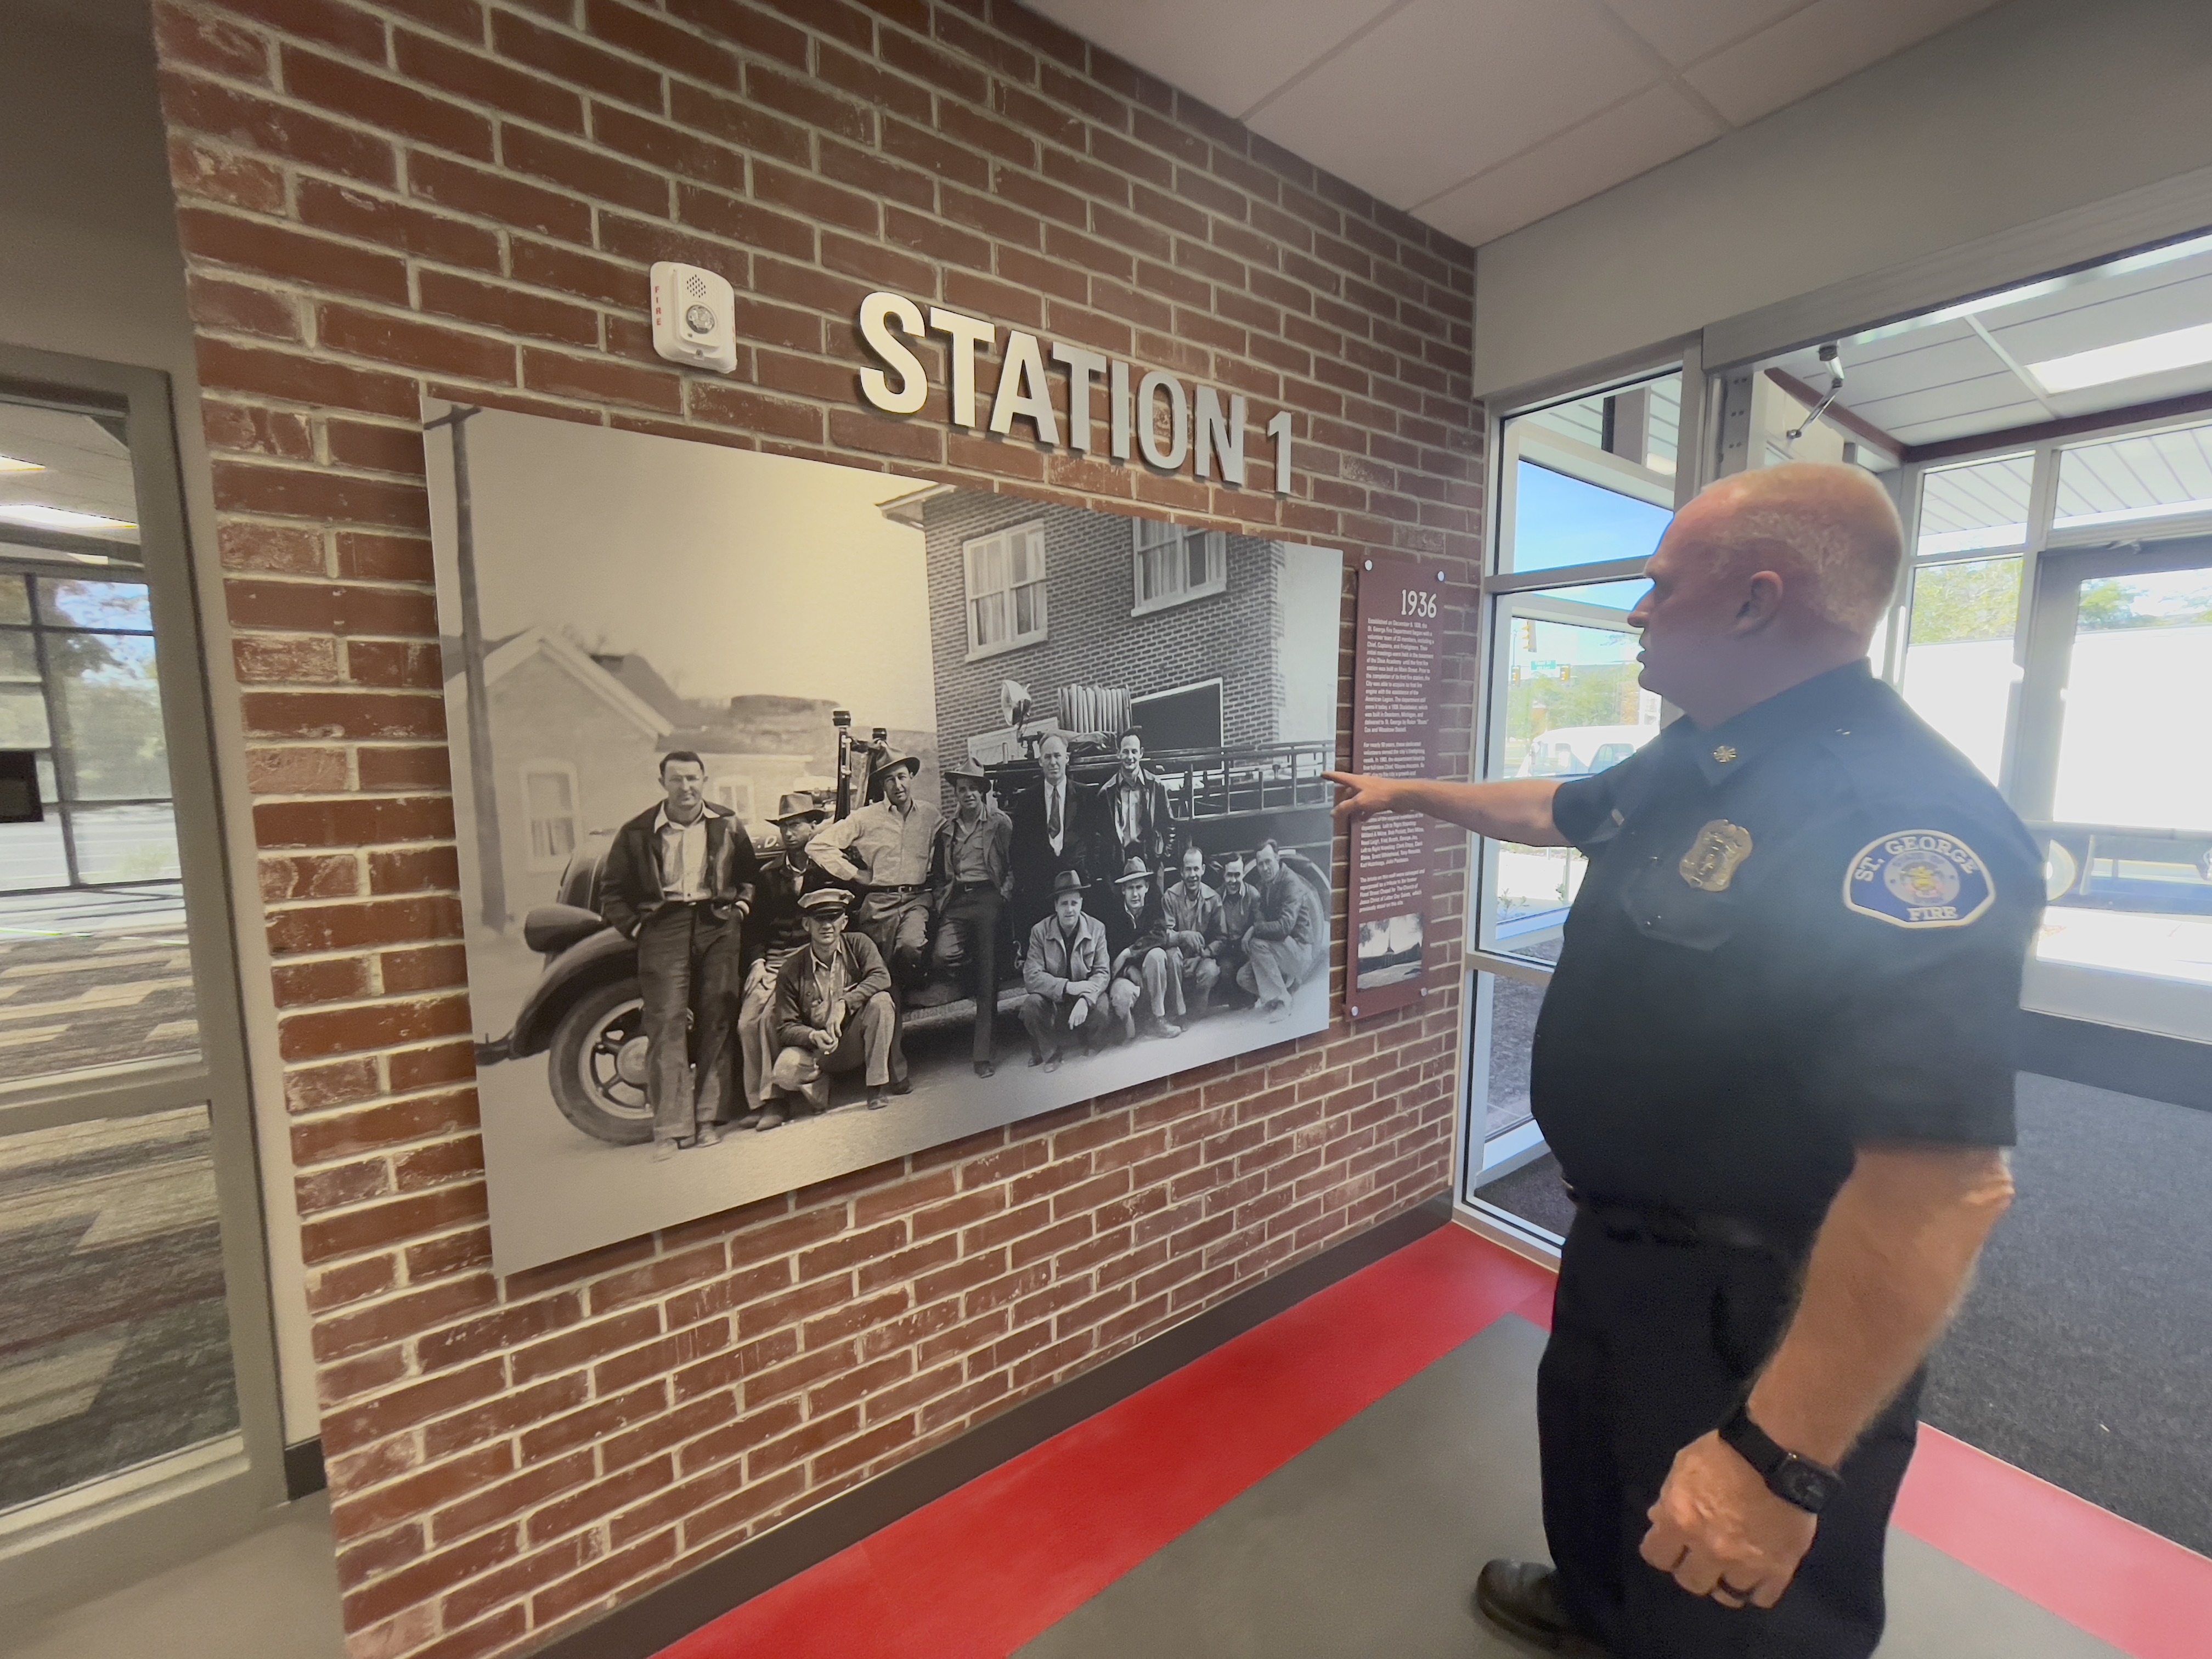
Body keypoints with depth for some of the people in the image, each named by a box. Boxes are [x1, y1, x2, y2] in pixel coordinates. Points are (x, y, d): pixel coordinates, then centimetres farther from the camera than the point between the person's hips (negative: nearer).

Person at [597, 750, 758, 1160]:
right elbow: (611, 891, 12)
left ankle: (709, 1118, 9)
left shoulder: (727, 826, 11)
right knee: (666, 1023, -7)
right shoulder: (637, 833, 7)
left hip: (718, 926, 1)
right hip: (664, 929, -1)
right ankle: (671, 1127, -2)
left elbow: (751, 874, 18)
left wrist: (741, 907, 2)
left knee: (717, 1020, 0)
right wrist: (636, 927, 1)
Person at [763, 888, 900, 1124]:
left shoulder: (858, 944, -6)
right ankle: (819, 1087, 4)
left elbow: (882, 977, -22)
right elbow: (787, 1028, -8)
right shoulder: (791, 971, -9)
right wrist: (814, 1036, -28)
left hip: (856, 1043, 1)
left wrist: (844, 1003, -34)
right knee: (786, 1068, -33)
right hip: (816, 1051, -1)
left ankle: (878, 1085, -16)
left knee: (881, 1001, -28)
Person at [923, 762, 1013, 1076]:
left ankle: (985, 1052, 6)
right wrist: (942, 899, 10)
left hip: (989, 897, -3)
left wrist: (1004, 893, -8)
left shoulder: (1000, 823, 5)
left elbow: (1014, 865, 3)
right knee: (943, 954, -25)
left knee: (987, 971, -2)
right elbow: (937, 873, 22)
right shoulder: (946, 829, 16)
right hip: (957, 899, 3)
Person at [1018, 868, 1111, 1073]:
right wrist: (1067, 987, -29)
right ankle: (1049, 1053, -2)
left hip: (1086, 995, 0)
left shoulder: (1096, 929, -7)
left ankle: (1089, 1045, 7)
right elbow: (1032, 976, -15)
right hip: (1051, 998, 0)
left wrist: (1085, 1000, -31)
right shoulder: (1040, 932, -9)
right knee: (1031, 1003, -31)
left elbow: (1102, 972, -11)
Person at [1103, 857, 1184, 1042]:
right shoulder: (1113, 911, -8)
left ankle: (1159, 1018, -19)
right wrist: (1130, 970, -23)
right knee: (1123, 994, -35)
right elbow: (1110, 952, -7)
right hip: (1123, 972, -2)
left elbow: (1160, 936, -20)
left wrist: (1128, 952, -25)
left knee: (1157, 954, -31)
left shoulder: (1154, 905, -5)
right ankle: (1128, 1026, 0)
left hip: (1148, 972, 2)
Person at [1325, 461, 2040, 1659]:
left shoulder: (1902, 821, -32)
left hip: (1751, 1307, -9)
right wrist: (1412, 793, 26)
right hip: (1620, 1235, 9)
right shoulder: (1689, 763, -1)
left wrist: (1778, 1454, -32)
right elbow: (1555, 810, 19)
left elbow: (1952, 1182, -36)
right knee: (1589, 1454, 34)